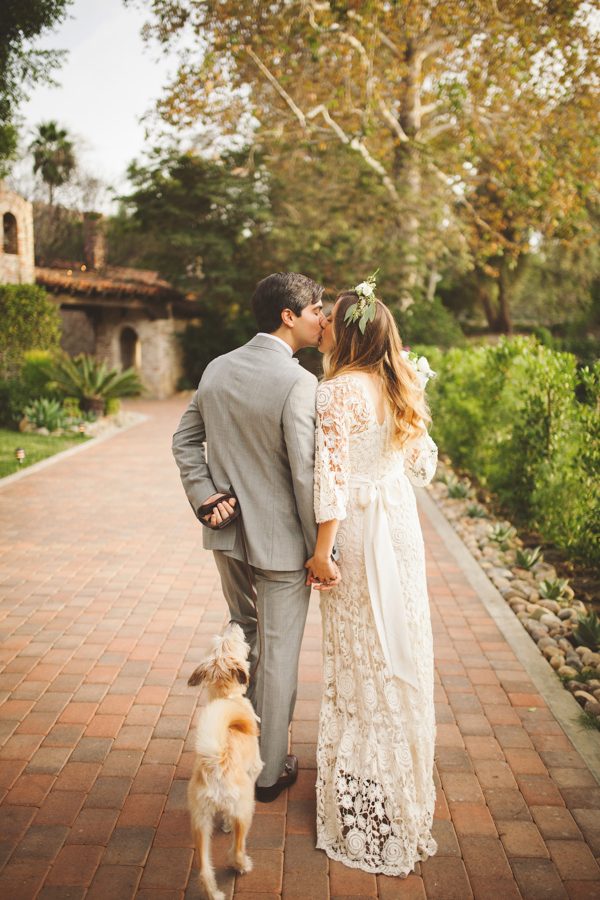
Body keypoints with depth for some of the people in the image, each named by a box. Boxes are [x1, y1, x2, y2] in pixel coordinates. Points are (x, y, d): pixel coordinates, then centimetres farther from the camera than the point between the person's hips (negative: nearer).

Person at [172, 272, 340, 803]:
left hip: (229, 536, 7)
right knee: (278, 654, 9)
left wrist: (206, 497, 3)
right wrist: (322, 553, -14)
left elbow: (185, 441, 8)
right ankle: (270, 772, 26)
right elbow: (306, 476, -22)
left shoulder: (217, 369, 2)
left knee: (242, 635, 26)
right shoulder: (298, 383, -21)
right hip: (280, 541, -7)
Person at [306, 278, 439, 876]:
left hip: (359, 531, -7)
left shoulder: (337, 390, -17)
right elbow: (422, 464, 10)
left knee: (361, 654, 6)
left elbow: (331, 476, -20)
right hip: (402, 523, 7)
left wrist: (322, 551, -15)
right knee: (400, 650, 18)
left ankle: (365, 793, 21)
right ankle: (405, 775, 36)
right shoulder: (400, 388, 4)